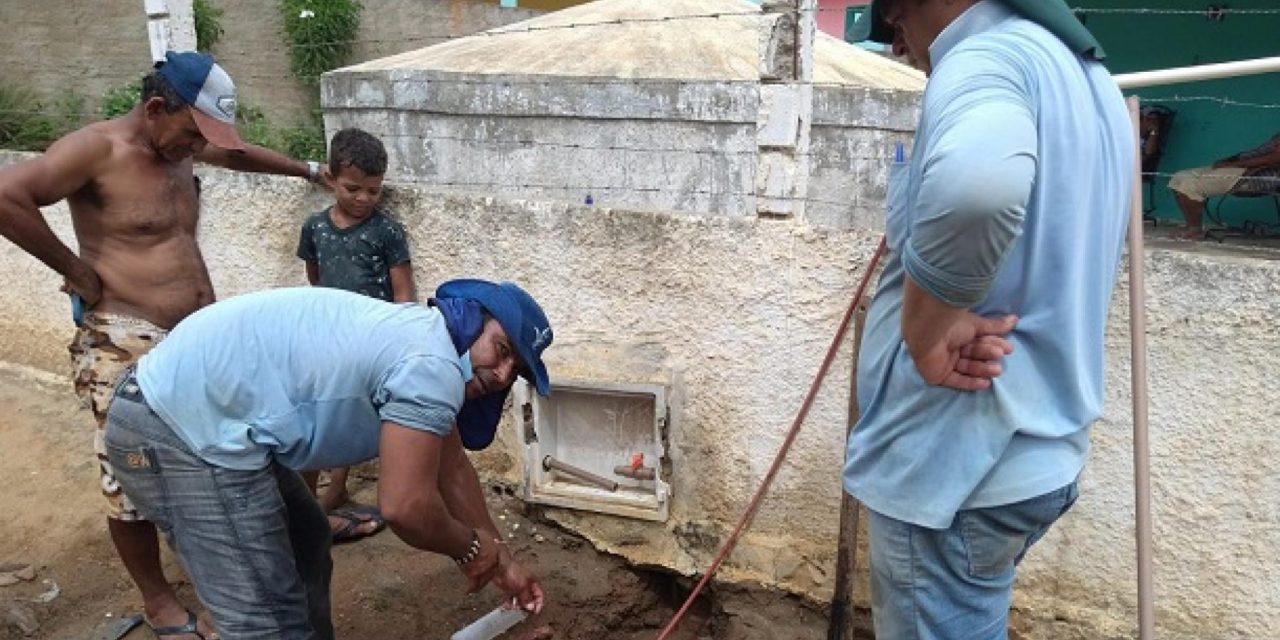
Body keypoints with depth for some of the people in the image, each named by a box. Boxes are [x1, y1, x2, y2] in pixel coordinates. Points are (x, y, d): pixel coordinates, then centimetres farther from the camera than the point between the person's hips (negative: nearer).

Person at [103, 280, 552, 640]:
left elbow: (450, 469, 21)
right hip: (184, 432, -11)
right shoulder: (433, 367, -19)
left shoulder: (420, 337, 13)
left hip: (193, 409, 11)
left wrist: (500, 560, 25)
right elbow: (404, 505, -21)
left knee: (304, 544, 27)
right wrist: (472, 549, -2)